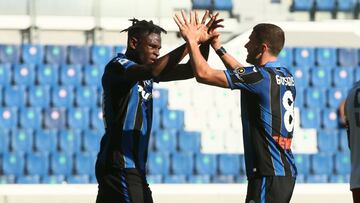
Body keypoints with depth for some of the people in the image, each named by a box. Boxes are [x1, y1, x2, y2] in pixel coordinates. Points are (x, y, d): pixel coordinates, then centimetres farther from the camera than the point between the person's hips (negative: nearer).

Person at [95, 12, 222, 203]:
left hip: (135, 165, 9)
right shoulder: (118, 66, -12)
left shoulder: (145, 71, 15)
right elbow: (152, 71, -32)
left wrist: (205, 41, -2)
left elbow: (190, 70, 15)